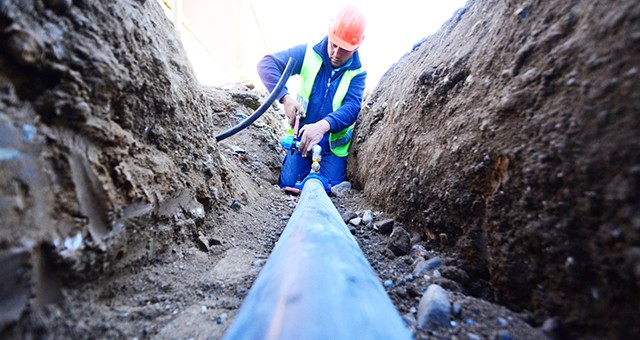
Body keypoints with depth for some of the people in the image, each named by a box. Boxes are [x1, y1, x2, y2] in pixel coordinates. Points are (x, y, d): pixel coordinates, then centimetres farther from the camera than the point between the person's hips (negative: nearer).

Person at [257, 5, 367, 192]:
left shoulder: (357, 73, -5)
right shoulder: (308, 53, -5)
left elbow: (352, 107, -22)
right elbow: (267, 64, -10)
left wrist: (323, 125, -42)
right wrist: (285, 97, -28)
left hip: (333, 145, 0)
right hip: (301, 137, 1)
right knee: (288, 186, -3)